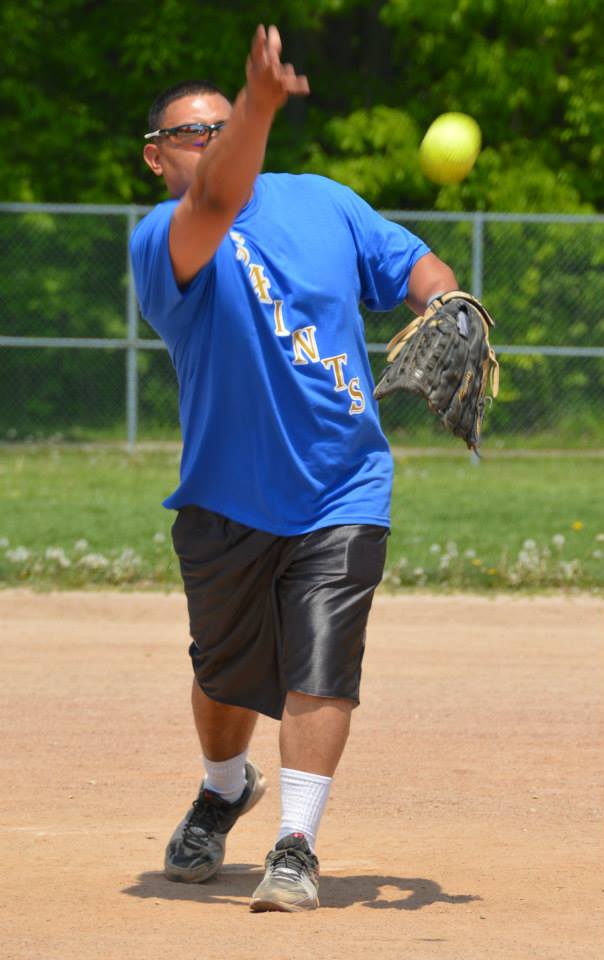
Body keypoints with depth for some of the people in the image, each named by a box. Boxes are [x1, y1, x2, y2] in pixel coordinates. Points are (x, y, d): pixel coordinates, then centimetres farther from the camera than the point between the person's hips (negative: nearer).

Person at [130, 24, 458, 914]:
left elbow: (417, 268, 10)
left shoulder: (323, 202, 6)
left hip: (343, 493, 1)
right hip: (227, 499, -1)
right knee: (227, 670, 14)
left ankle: (297, 844, -11)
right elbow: (217, 202, -33)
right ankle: (225, 790, 43)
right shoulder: (163, 241, -11)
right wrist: (260, 102, -51)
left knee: (321, 666, -13)